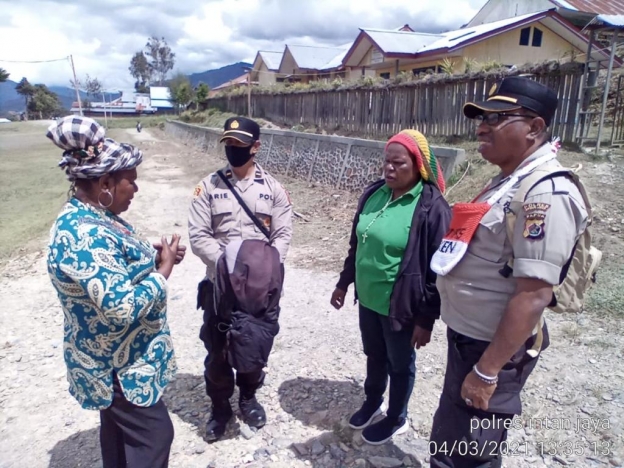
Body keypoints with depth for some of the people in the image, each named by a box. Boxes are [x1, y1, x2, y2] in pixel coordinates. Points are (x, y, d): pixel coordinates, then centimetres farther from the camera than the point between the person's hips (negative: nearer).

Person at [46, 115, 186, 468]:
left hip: (117, 358, 10)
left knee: (120, 431, 25)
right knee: (154, 436, 7)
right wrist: (164, 268, -22)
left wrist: (154, 254, -3)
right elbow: (123, 308, -34)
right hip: (121, 365, -10)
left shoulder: (93, 216, 2)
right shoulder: (84, 235, -31)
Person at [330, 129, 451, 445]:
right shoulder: (373, 193, 0)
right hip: (368, 300, 6)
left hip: (401, 307, -5)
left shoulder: (431, 207, -19)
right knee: (374, 356, 25)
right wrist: (344, 282, 14)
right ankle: (372, 403, 49)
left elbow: (437, 269, -17)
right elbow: (357, 243, 11)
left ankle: (397, 419, 40)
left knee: (400, 364, 17)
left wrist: (427, 318, -15)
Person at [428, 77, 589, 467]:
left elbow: (535, 295, -27)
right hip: (467, 340, 9)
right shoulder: (507, 182, 10)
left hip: (491, 350, -9)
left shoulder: (545, 193, -22)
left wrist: (487, 370, -24)